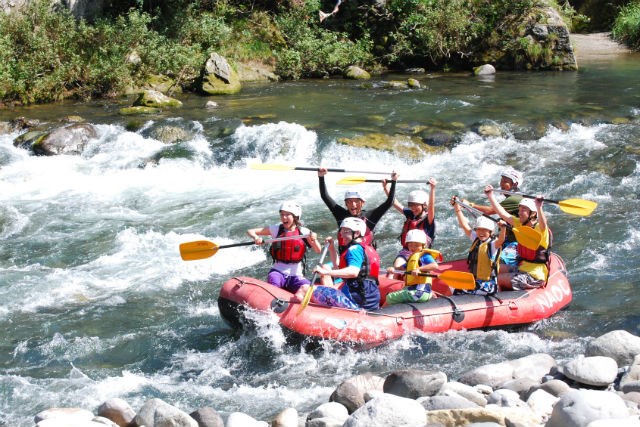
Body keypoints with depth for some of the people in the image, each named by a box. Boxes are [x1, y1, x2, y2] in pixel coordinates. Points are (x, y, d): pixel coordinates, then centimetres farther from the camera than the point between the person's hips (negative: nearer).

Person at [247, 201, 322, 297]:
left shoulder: (303, 232, 3)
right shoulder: (276, 229, 5)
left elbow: (318, 251, -4)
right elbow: (250, 231, 6)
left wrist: (314, 240, -26)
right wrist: (256, 237, -17)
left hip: (296, 275, 1)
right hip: (278, 271, -1)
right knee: (273, 283, -35)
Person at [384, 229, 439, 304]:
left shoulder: (423, 256, -6)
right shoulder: (411, 257, 24)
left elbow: (435, 265, -23)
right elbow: (402, 267, 16)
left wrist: (419, 269, -33)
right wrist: (393, 268, -6)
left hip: (420, 292, -11)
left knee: (390, 297, -12)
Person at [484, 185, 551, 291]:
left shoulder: (539, 228, -16)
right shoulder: (520, 224, 8)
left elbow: (543, 224, -40)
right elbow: (502, 213, 9)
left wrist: (539, 207, -58)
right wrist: (491, 195, 7)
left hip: (534, 274, -9)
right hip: (521, 267, 9)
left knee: (498, 279, -14)